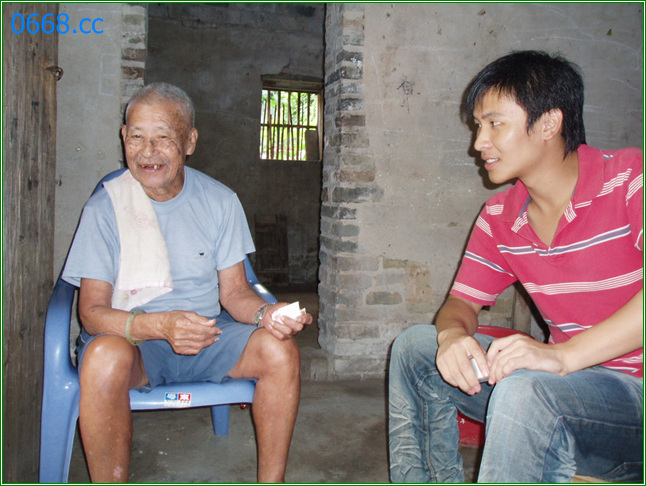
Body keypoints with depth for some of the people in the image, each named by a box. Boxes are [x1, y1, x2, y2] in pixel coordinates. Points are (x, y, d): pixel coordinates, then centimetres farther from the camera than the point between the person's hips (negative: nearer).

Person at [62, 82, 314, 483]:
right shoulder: (106, 208, -7)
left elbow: (234, 291, 2)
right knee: (105, 356, -36)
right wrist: (160, 325, -31)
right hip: (130, 337, -2)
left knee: (281, 349, -23)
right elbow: (92, 311, -12)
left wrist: (265, 313, -22)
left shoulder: (220, 201, 0)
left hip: (207, 333, 3)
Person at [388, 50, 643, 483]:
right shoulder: (499, 218, 5)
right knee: (416, 345, 0)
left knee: (525, 389, -36)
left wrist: (563, 355, -35)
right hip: (571, 380, 6)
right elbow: (463, 301, 7)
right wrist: (453, 335, -16)